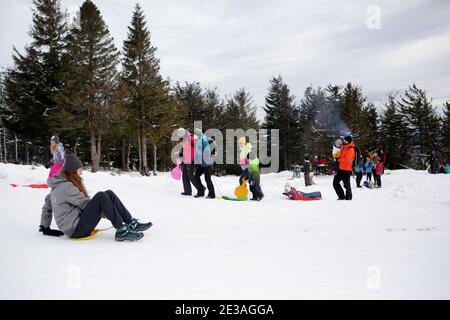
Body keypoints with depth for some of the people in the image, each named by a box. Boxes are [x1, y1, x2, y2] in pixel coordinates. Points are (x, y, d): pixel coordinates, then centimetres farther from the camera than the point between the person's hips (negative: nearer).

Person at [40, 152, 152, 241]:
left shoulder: (58, 186, 14)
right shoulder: (66, 187, -16)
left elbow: (48, 206, 22)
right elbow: (86, 204, -15)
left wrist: (45, 227, 28)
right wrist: (109, 213, -6)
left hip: (79, 222, 10)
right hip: (76, 229, -10)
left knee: (109, 194, -1)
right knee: (101, 196, -25)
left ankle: (131, 223, -6)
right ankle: (121, 231, -24)